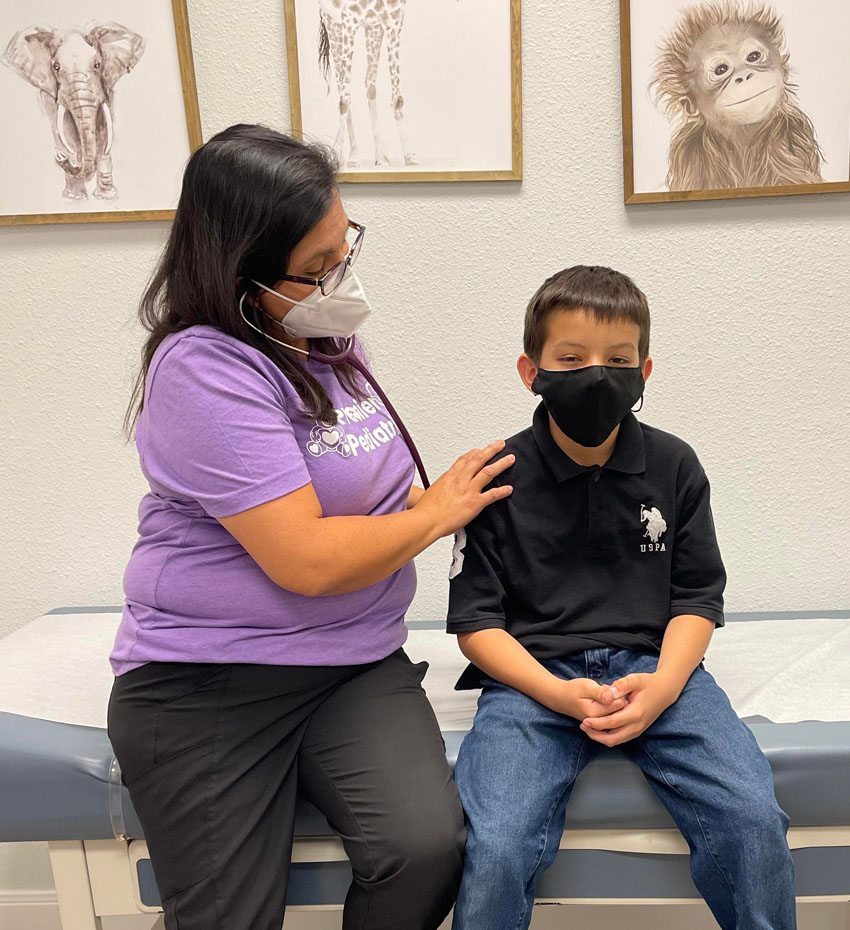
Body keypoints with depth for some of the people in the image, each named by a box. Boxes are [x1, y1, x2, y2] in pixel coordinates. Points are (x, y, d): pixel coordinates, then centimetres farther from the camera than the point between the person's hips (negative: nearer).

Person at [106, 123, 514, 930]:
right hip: (208, 685, -5)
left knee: (428, 850, -17)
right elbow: (308, 561, -23)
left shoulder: (322, 339, 10)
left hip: (358, 667, 6)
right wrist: (437, 512, -8)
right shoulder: (204, 370, -18)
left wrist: (446, 498, 9)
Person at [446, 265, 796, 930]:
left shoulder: (674, 466, 7)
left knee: (754, 818, -19)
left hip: (655, 665, 3)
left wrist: (662, 685, -9)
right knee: (494, 852, -23)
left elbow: (698, 596, 9)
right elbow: (475, 620, 0)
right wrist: (558, 693, -14)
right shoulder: (499, 478, -1)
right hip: (535, 675, -2)